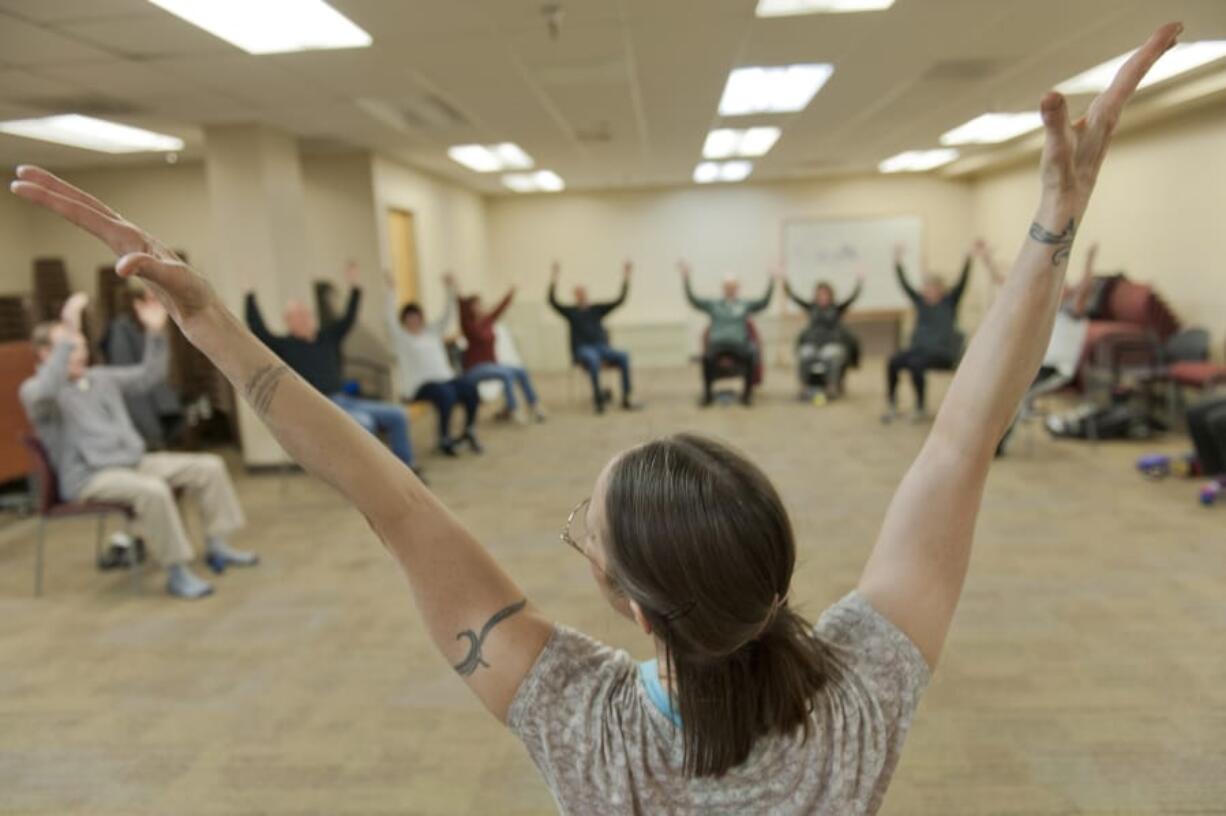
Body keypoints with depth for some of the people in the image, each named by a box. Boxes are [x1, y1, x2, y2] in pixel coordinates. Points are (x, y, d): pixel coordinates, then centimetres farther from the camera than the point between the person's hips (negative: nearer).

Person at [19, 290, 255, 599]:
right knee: (153, 490, -38)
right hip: (88, 478, -8)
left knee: (209, 467, -3)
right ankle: (176, 573, -26)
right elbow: (43, 393, -32)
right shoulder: (34, 390, -6)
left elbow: (149, 376, 15)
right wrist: (68, 338, -38)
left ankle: (217, 546, 5)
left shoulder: (101, 377, 16)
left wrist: (155, 333, 1)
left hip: (134, 462, 8)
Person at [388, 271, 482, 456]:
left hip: (446, 378, 5)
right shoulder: (401, 337, 8)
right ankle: (445, 440, -18)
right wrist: (390, 292, -17)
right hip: (421, 385, -5)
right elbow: (391, 319, -7)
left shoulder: (432, 331, 22)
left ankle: (468, 432, -3)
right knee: (446, 394, -36)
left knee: (470, 389, -24)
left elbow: (447, 315, 15)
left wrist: (450, 291, 3)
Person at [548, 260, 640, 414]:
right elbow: (553, 302, -4)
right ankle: (599, 399, -34)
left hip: (602, 347, 3)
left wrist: (625, 278, 4)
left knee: (623, 356, -27)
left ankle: (626, 399, -25)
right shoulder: (571, 312, 11)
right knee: (593, 359, -40)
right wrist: (554, 280, -13)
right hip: (582, 350, -3)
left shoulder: (597, 309, 17)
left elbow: (620, 300, 12)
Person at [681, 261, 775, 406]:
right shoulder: (713, 305, 21)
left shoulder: (746, 305, 20)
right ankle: (708, 393, -16)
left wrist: (772, 281, -2)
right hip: (716, 343, 0)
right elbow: (692, 300, 11)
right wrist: (685, 278, 3)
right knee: (707, 357, -36)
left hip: (738, 344, 0)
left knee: (751, 355, -34)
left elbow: (764, 302, 6)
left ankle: (747, 393, -16)